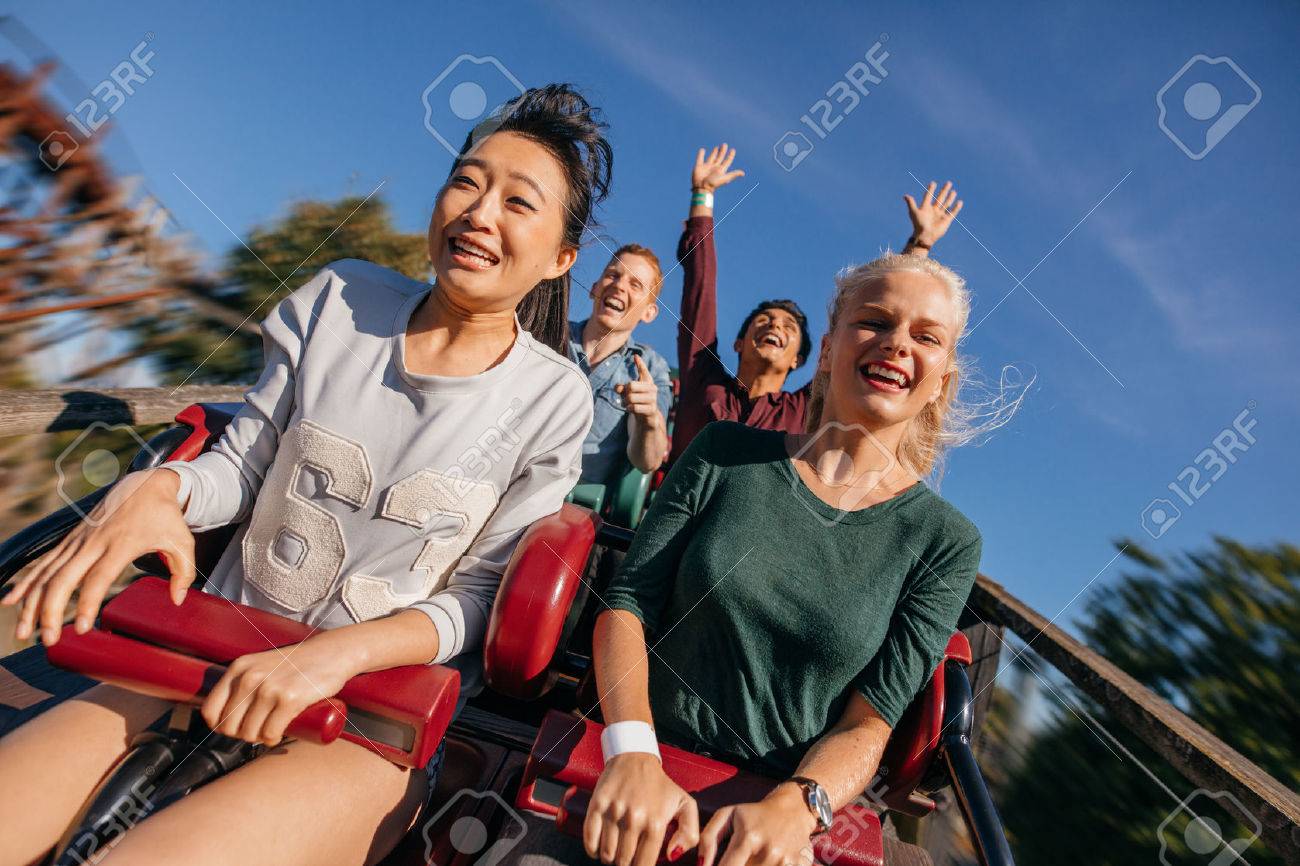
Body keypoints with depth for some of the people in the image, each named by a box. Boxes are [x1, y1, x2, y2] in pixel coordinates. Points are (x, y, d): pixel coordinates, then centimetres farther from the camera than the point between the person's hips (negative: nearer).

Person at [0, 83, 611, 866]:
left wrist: (337, 652, -21)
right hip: (218, 656, 4)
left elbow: (479, 598, -7)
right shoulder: (340, 300, 0)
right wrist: (156, 488, -14)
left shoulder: (553, 400, -9)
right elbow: (242, 465, 7)